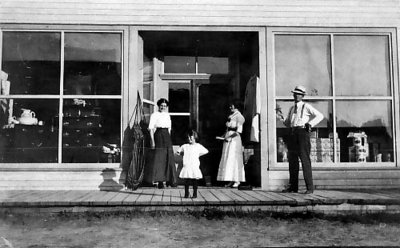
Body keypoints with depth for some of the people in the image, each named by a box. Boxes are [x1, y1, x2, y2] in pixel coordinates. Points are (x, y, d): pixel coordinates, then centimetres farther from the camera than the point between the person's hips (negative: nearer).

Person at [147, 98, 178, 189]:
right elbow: (151, 128, -8)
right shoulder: (154, 115, -3)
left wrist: (169, 139, 15)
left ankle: (170, 180, 13)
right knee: (159, 159, -4)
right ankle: (160, 181, 2)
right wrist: (152, 140, -15)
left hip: (167, 136, 6)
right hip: (158, 135, -5)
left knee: (169, 158, 4)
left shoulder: (167, 115, 15)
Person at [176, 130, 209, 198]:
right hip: (186, 166, 2)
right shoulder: (185, 146, 9)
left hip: (195, 167, -2)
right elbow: (178, 151, 21)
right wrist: (183, 154, 8)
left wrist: (198, 154, 6)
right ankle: (186, 194, 11)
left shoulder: (198, 146, 4)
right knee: (186, 181, 2)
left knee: (194, 181, 3)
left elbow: (206, 151, 11)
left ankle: (195, 194, 11)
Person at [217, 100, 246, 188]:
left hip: (234, 139, -9)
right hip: (228, 139, 9)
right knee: (228, 160, 6)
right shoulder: (230, 116, 17)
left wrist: (230, 137, -17)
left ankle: (237, 181, -5)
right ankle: (232, 180, 8)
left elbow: (239, 130, -15)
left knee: (234, 159, -8)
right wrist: (224, 135, 7)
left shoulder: (239, 116, -8)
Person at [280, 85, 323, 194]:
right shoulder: (291, 108, 21)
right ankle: (293, 186, 12)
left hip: (302, 132, -6)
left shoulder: (306, 106, 3)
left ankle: (310, 188, -7)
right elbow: (288, 123, 25)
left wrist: (310, 124, -10)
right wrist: (282, 118, 7)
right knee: (292, 160, 5)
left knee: (305, 160, -10)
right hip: (292, 133, 6)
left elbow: (320, 116, -2)